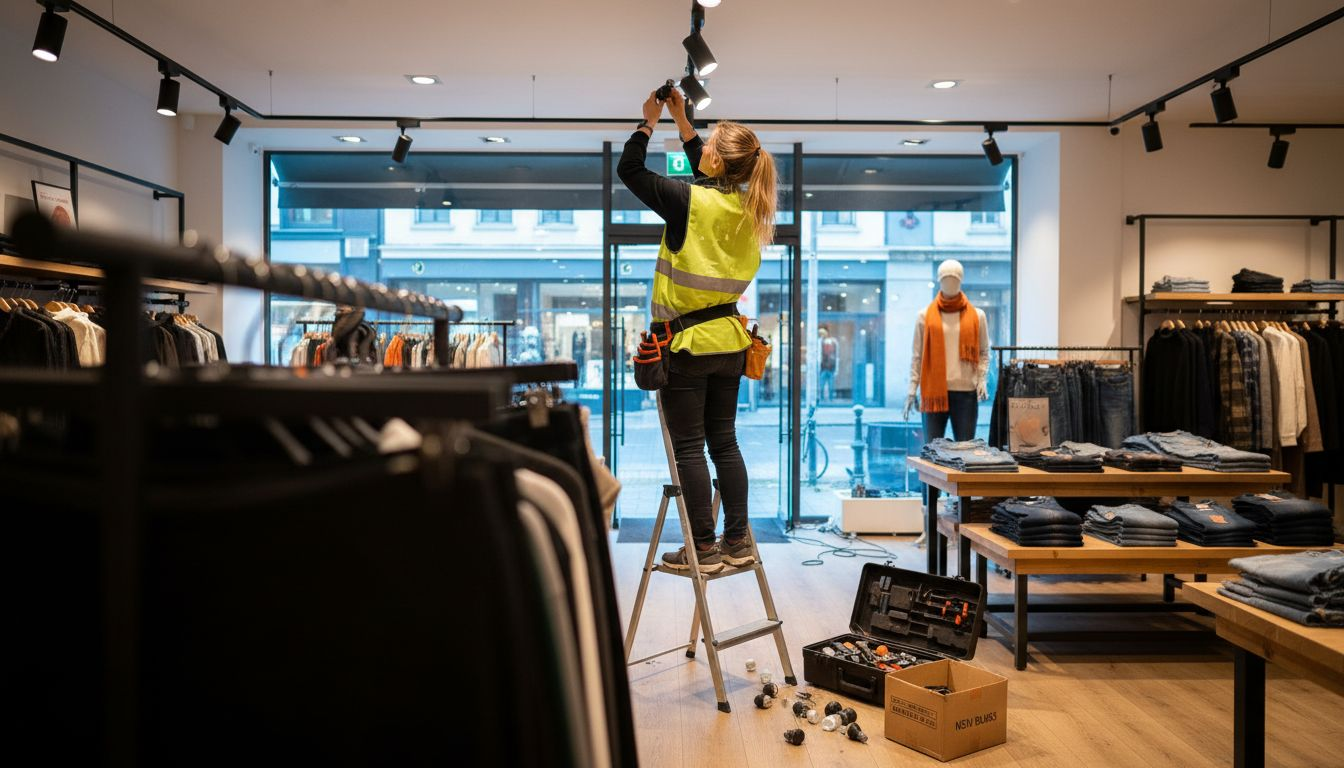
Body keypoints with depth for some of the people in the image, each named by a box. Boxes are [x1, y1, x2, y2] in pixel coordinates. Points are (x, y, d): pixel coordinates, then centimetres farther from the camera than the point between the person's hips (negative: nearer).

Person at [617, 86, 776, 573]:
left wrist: (649, 123, 10)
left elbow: (628, 170, -2)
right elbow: (708, 176, 24)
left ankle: (704, 550, 5)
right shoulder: (745, 205, 5)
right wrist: (681, 120, 27)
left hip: (688, 341, -6)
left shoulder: (689, 201, -13)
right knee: (724, 442, 12)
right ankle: (737, 543, 16)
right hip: (728, 339, 7)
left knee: (689, 448, 0)